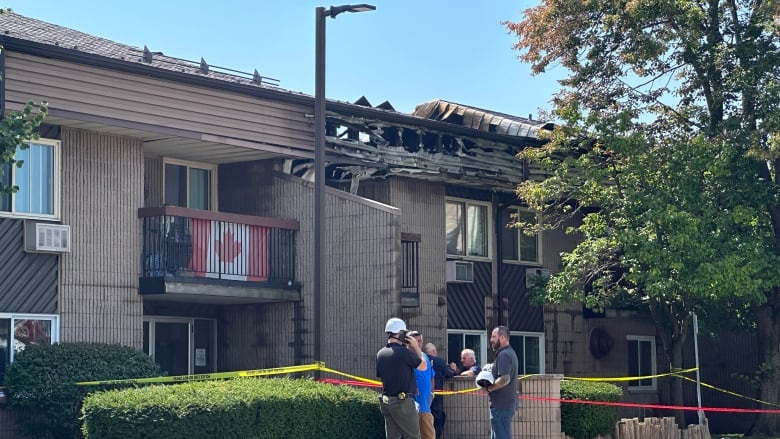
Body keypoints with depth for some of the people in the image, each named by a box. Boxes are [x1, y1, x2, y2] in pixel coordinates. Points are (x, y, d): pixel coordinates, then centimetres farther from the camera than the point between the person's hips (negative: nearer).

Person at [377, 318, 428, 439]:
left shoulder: (380, 354, 6)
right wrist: (416, 348, 6)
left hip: (386, 401, 7)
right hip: (402, 401, -7)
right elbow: (423, 366, -4)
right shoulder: (404, 351, -16)